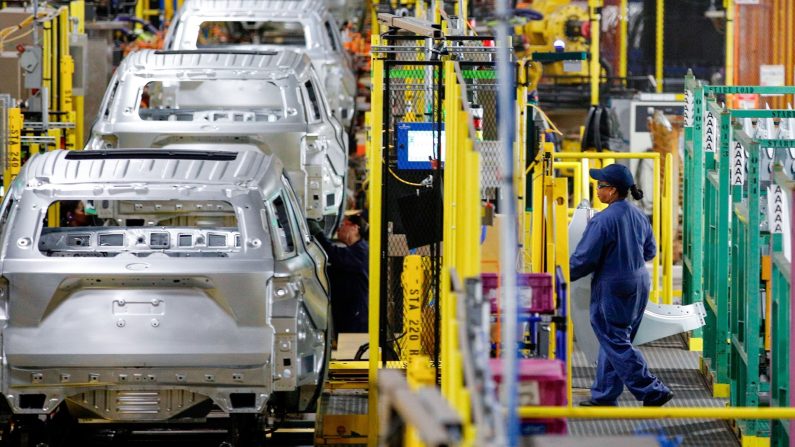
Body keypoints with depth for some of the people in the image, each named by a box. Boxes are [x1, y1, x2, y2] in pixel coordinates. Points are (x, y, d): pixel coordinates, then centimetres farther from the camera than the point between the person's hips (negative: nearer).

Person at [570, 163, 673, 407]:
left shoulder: (603, 220, -21)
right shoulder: (638, 216, 4)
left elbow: (584, 259, -17)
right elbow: (650, 250, 16)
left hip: (612, 289, -9)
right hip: (639, 284, 9)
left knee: (616, 344, -1)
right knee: (616, 340, 16)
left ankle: (653, 392, -5)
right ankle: (604, 396, 23)